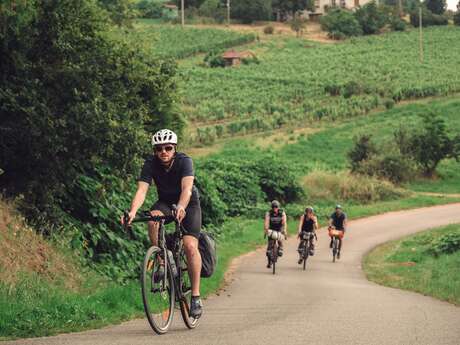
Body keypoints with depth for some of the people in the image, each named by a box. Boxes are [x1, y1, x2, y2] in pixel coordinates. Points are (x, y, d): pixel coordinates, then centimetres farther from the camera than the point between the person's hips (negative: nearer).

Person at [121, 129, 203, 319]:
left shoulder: (184, 161, -26)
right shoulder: (151, 163, -20)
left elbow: (187, 188, -41)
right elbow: (142, 190, -31)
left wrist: (181, 208, -61)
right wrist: (133, 211, -50)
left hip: (189, 203, -2)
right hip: (165, 202, 2)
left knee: (190, 245, -21)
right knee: (153, 218, -33)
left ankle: (196, 296, -13)